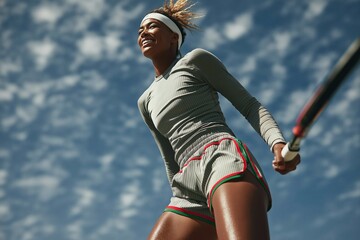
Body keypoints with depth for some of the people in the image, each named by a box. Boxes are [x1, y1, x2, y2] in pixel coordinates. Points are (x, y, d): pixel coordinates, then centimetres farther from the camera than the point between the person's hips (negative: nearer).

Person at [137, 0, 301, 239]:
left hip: (225, 159, -6)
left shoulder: (196, 59, 13)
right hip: (190, 186, 7)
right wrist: (180, 203, 25)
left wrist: (278, 143, -12)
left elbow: (250, 105, 6)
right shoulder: (146, 102, 29)